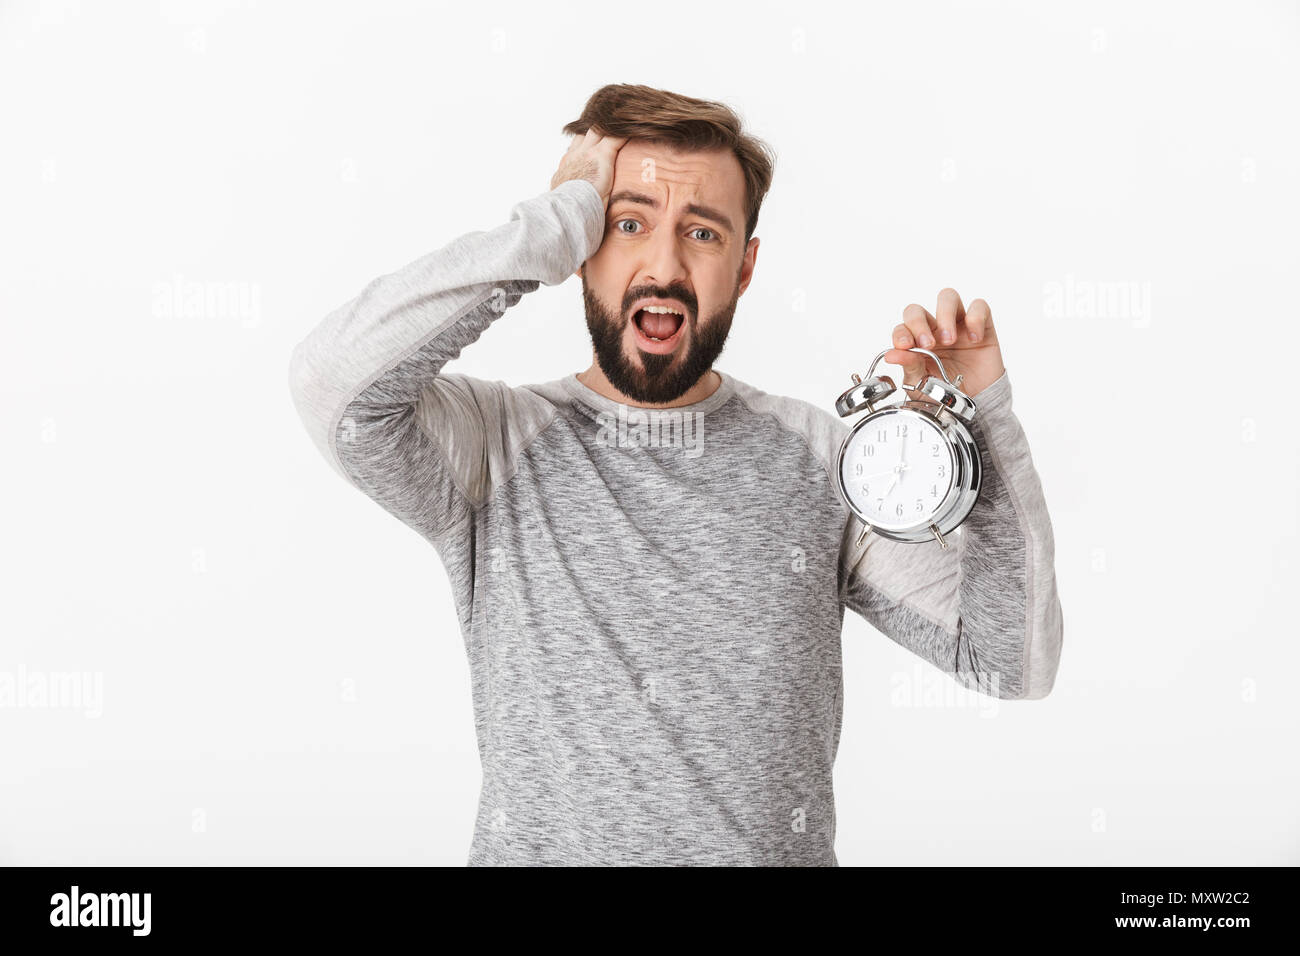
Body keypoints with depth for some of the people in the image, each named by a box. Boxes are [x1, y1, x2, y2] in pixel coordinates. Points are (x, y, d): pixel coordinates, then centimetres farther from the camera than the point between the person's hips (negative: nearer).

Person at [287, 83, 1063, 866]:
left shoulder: (821, 457, 2)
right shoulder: (493, 444, -2)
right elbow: (334, 382, -22)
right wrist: (561, 220, -14)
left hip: (781, 847, 1)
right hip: (538, 846, -1)